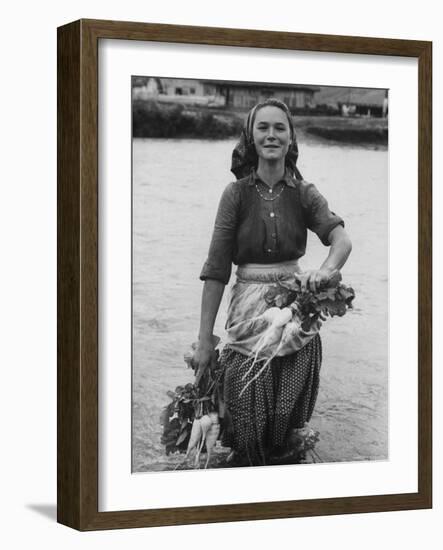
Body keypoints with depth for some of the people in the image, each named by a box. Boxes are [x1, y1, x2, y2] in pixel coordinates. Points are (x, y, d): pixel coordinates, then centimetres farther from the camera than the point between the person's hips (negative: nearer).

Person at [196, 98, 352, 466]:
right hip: (250, 310, -2)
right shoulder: (237, 193, -4)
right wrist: (205, 337, -9)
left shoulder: (304, 194, 2)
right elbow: (216, 269, -5)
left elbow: (342, 240, -13)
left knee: (288, 418, 9)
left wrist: (326, 270, -36)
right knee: (248, 423, 3)